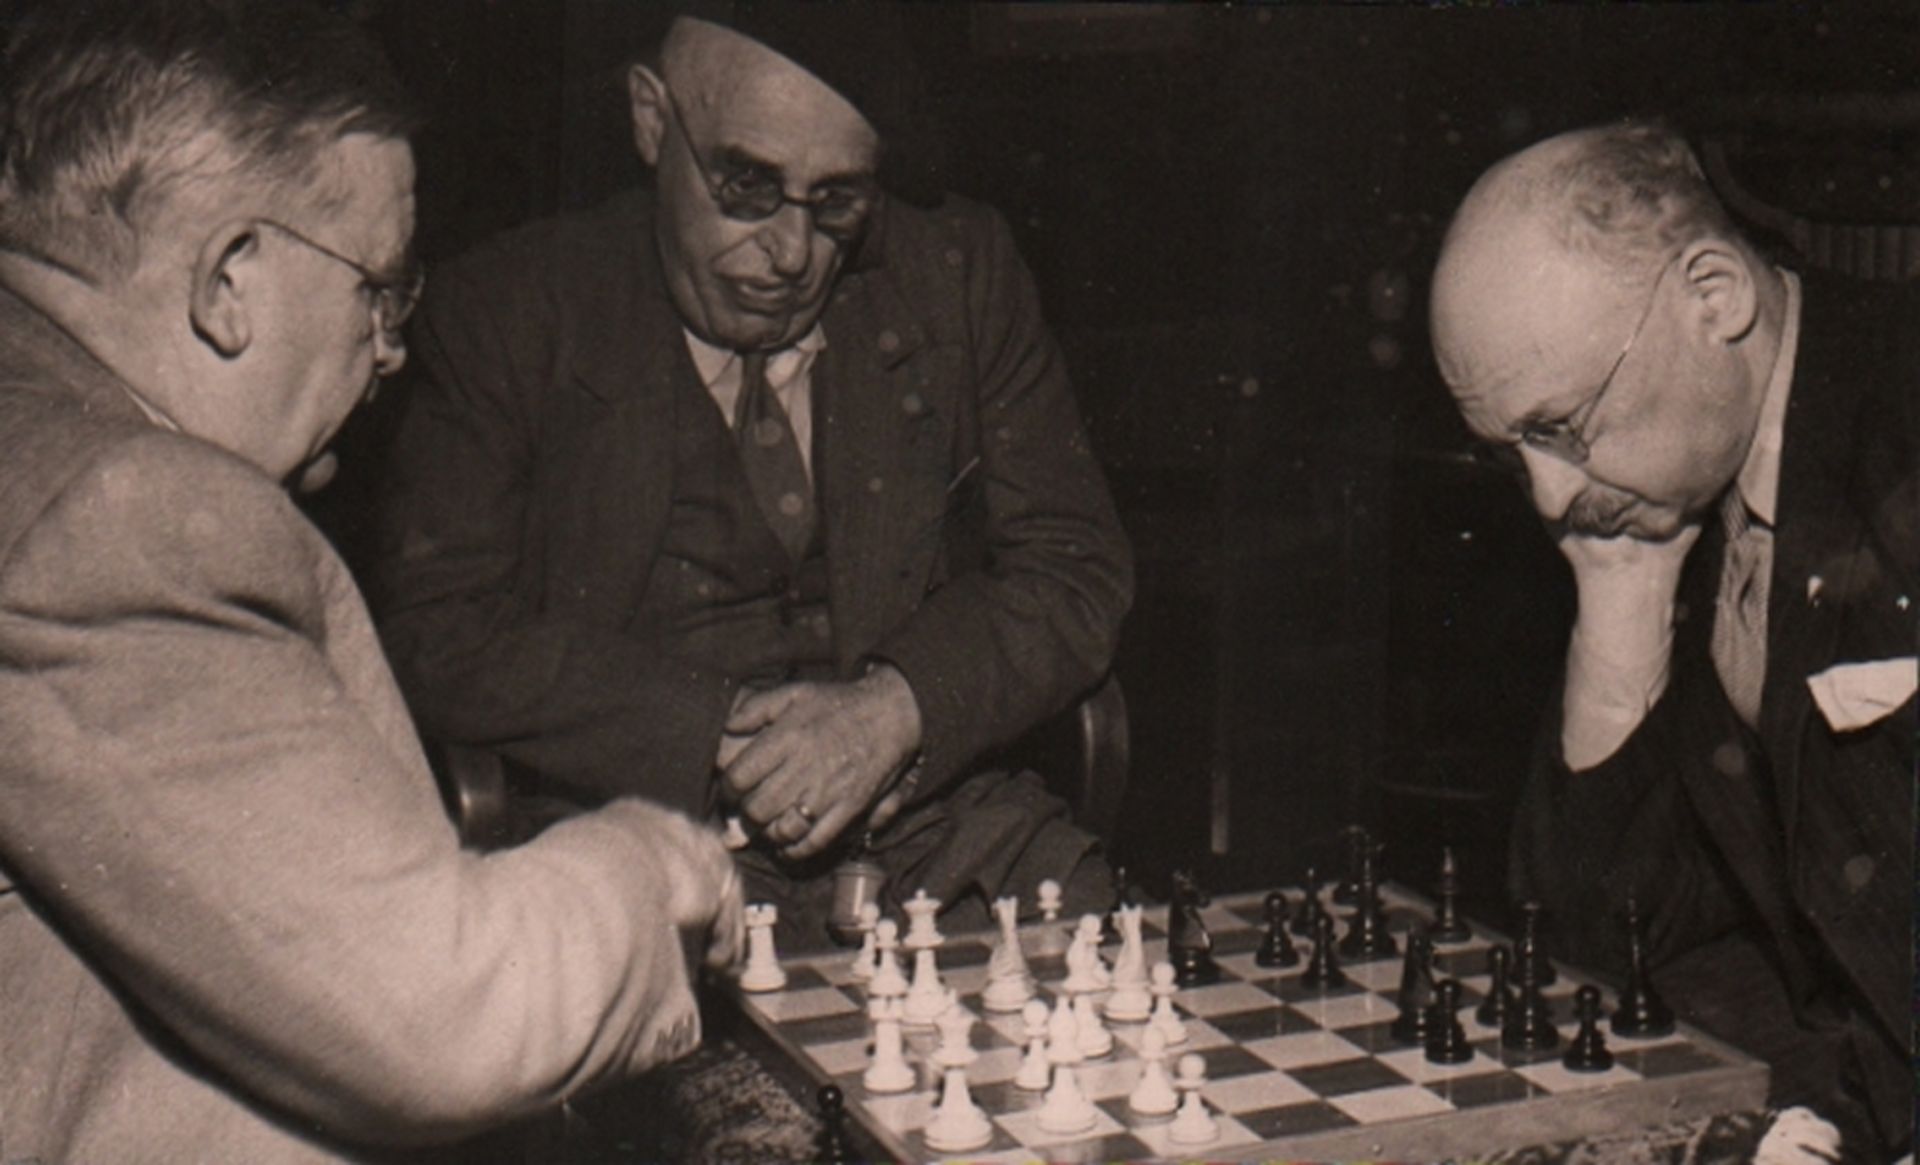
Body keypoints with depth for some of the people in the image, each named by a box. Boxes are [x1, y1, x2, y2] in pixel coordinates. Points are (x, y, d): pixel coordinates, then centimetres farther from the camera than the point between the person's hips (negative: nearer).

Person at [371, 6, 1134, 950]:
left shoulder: (960, 276, 7)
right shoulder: (505, 311, 0)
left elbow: (1077, 573, 6)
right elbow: (436, 632, -4)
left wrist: (900, 709, -13)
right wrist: (719, 734, -15)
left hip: (926, 804, 2)